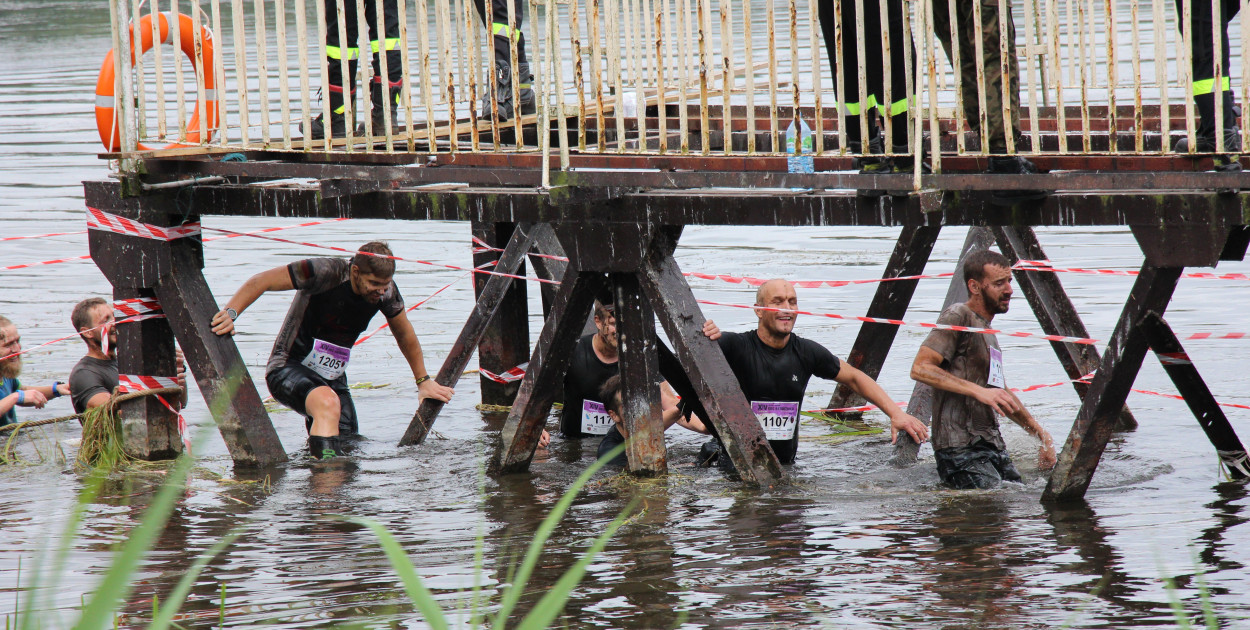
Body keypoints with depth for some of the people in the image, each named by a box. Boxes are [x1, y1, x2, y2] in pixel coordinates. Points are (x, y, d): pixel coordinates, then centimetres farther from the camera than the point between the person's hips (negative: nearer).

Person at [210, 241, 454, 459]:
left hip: (331, 377, 7)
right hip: (289, 369, -7)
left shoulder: (385, 291, -4)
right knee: (328, 403, -38)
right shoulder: (327, 272, -23)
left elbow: (405, 335, 15)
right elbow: (261, 281, -21)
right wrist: (230, 313, -34)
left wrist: (424, 381, 23)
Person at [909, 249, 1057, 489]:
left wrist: (1040, 433, 29)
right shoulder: (957, 318, -6)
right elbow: (921, 368, -19)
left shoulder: (987, 331, 23)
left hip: (992, 445, 10)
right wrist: (979, 391, -23)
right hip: (961, 449, -10)